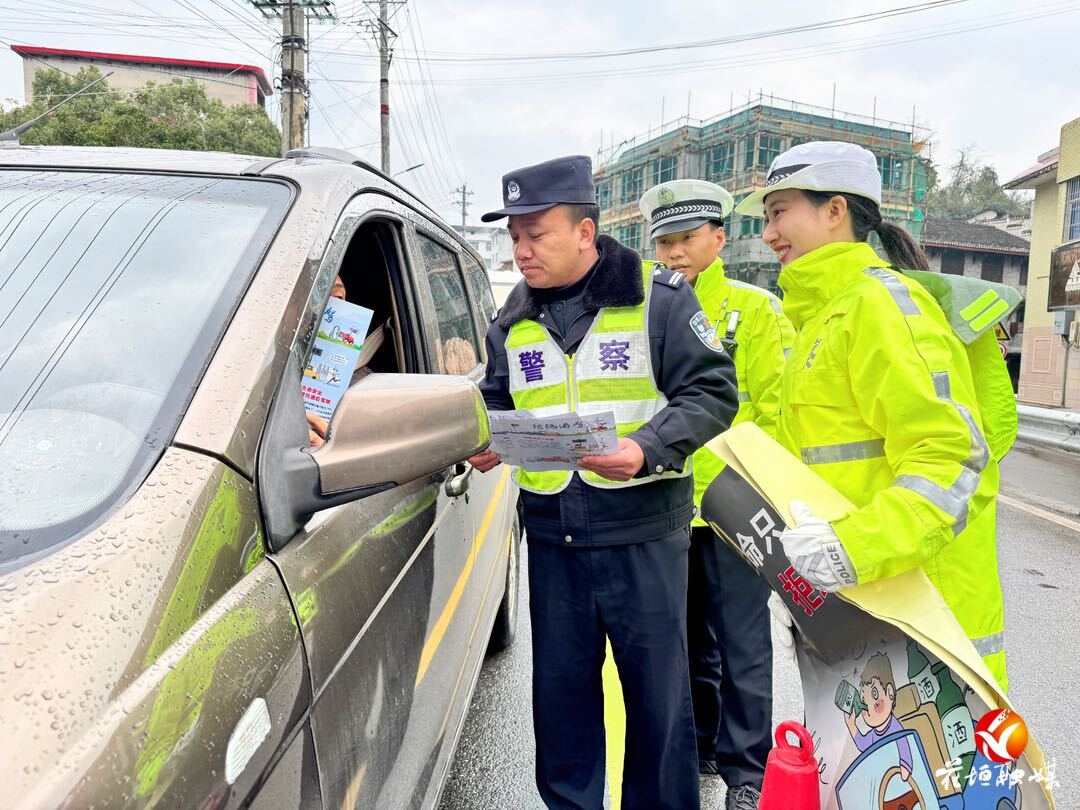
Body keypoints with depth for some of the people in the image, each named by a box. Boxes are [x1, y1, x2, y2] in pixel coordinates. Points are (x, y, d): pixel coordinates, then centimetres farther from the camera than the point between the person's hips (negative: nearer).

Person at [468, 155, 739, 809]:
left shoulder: (659, 296, -5)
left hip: (644, 530, -4)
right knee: (561, 683, 16)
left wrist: (648, 449, -22)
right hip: (551, 534, 4)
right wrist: (483, 440, -4)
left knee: (658, 689, 10)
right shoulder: (514, 321, 10)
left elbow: (712, 391, -8)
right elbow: (498, 401, 18)